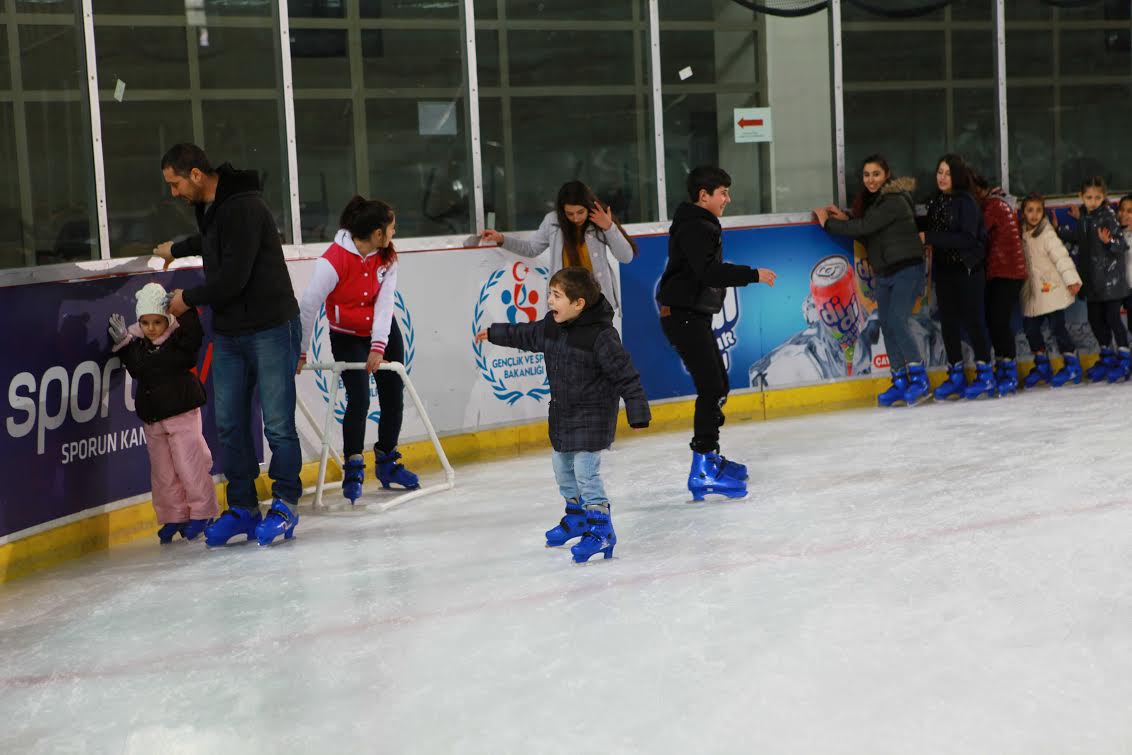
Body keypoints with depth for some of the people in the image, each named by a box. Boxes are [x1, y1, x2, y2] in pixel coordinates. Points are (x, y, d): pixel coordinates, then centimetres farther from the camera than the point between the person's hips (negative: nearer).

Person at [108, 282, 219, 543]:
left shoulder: (179, 338, -9)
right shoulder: (136, 343, 4)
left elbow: (194, 336, -27)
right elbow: (134, 368, 14)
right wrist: (122, 343, 4)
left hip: (182, 413, -5)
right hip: (151, 418, 6)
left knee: (189, 465, -2)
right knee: (162, 471, 11)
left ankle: (202, 512, 13)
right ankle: (174, 517, 21)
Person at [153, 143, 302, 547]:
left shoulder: (244, 208, -18)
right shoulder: (209, 207, 12)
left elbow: (232, 278, -22)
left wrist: (188, 298, -7)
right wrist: (176, 249, 47)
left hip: (269, 328, -9)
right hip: (227, 332, 9)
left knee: (277, 423, -4)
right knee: (230, 424, 8)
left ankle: (285, 504, 8)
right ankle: (242, 507, 16)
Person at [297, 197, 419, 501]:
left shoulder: (387, 257, -9)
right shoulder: (334, 260, -27)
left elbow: (384, 301, -15)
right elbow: (309, 305, -22)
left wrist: (379, 346, -25)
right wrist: (300, 352, -18)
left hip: (383, 331, 5)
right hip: (347, 337, -5)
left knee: (393, 395, 6)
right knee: (359, 399, -16)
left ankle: (387, 462, 23)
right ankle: (353, 469, 0)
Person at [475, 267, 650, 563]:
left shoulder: (601, 335, -24)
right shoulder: (551, 325, -1)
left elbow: (626, 374, -22)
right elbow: (526, 335, 20)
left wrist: (638, 412, -22)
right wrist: (494, 334, 31)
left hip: (593, 414, -8)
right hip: (562, 411, 8)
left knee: (585, 470, -12)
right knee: (561, 466, 19)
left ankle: (601, 530, -2)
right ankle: (578, 514, 40)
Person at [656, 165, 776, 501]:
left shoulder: (702, 225, 18)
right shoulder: (694, 228, -16)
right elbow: (709, 272, -28)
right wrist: (753, 275, -24)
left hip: (695, 315, 11)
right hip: (683, 316, -11)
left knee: (719, 386, 17)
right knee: (711, 388, -15)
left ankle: (710, 457, 28)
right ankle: (703, 472, -16)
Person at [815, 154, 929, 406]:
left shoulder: (894, 201, -16)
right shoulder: (872, 201, 13)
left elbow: (864, 228, -20)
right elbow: (867, 234, 14)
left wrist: (828, 223, -9)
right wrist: (844, 219, 0)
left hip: (906, 270, -9)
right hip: (884, 273, 9)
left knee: (897, 321, -18)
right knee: (887, 326, 5)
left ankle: (919, 379, -10)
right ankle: (900, 382, 11)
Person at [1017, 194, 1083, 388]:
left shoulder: (1047, 234, -11)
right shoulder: (1022, 234, 8)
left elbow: (1061, 257, -16)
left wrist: (1072, 279, -22)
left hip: (1051, 290, -7)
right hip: (1032, 293, 7)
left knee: (1057, 326, -7)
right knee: (1030, 327, 7)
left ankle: (1072, 364, 5)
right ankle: (1042, 366, 21)